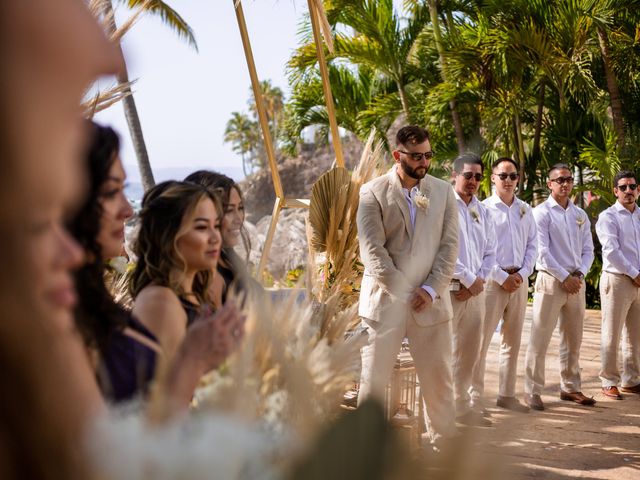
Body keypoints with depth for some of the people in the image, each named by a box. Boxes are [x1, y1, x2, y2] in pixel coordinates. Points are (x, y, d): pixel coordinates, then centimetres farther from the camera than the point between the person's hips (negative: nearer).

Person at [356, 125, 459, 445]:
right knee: (373, 377, 2)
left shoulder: (443, 192, 9)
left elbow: (449, 246, 5)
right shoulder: (373, 193, -1)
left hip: (430, 299, 3)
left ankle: (444, 440, 24)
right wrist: (402, 293, -11)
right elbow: (372, 250, -7)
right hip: (384, 299, -3)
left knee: (438, 376, 9)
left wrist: (431, 289, -7)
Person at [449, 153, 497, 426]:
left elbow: (490, 251, 16)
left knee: (469, 352, 14)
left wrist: (480, 280, -1)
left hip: (475, 289, 7)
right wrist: (469, 279, -11)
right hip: (449, 289, -7)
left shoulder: (482, 211, 15)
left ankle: (462, 406, 26)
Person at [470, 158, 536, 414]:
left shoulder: (525, 210, 12)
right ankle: (475, 395, 1)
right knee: (482, 339, -5)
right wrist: (502, 277, -11)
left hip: (520, 279, 5)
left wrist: (522, 274, -3)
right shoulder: (485, 208, -3)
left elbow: (532, 246, 12)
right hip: (492, 279, -5)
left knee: (512, 340, 10)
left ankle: (507, 394, 18)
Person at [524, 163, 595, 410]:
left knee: (573, 339, 12)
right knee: (540, 338, -6)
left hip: (576, 281, 6)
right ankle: (532, 391, 0)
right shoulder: (541, 212, -4)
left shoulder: (580, 214, 13)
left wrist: (579, 274, -4)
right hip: (551, 280, -6)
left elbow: (588, 249, 13)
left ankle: (570, 387, 23)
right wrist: (565, 277, -13)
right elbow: (542, 251, -11)